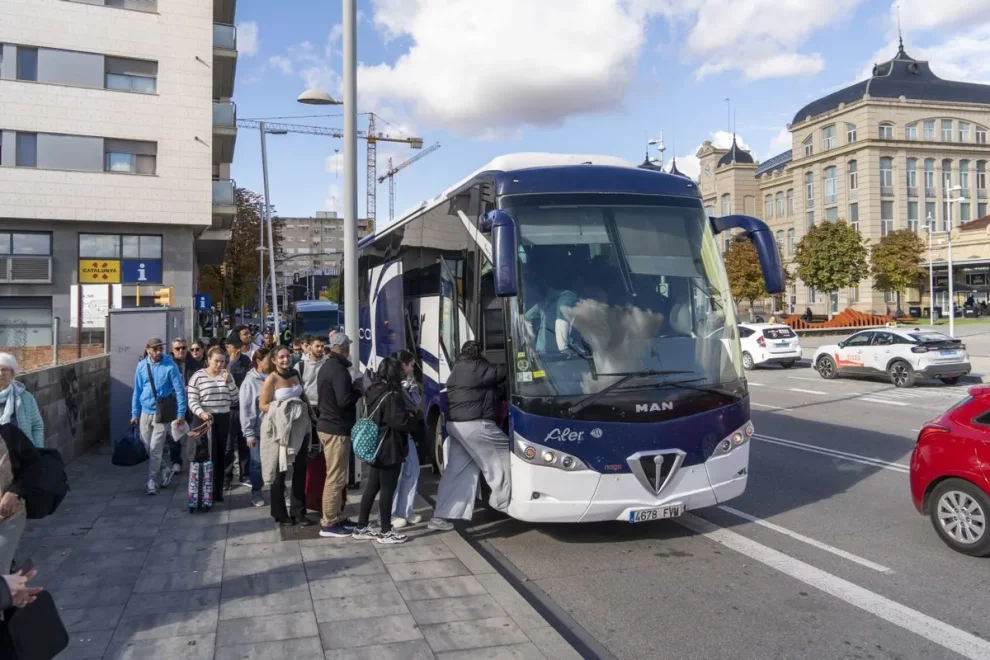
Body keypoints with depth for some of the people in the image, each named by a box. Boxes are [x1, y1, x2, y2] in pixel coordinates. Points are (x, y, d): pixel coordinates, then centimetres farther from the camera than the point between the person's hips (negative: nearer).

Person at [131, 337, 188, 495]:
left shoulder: (170, 366, -12)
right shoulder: (141, 366, -1)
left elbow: (179, 390, -10)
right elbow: (137, 391, 6)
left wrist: (181, 413, -12)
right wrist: (135, 413, 7)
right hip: (145, 412, 4)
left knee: (155, 449, -5)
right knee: (146, 447, 13)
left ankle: (152, 480, 3)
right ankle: (157, 471, 34)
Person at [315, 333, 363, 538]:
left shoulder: (326, 367, 13)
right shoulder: (339, 369, -18)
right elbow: (344, 401, -25)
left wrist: (352, 388, 7)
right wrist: (358, 391, -8)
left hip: (328, 425, 10)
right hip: (337, 429, -10)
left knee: (333, 476, 17)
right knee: (336, 478, -5)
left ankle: (332, 518, 24)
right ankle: (328, 524, 0)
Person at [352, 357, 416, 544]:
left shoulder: (375, 391, 8)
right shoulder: (392, 396, -20)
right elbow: (400, 422, -26)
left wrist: (406, 416, 12)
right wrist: (411, 418, -5)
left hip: (375, 447, 9)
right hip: (389, 450, -9)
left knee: (372, 487, 15)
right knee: (388, 489, 1)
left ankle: (361, 528, 22)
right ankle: (385, 532, 10)